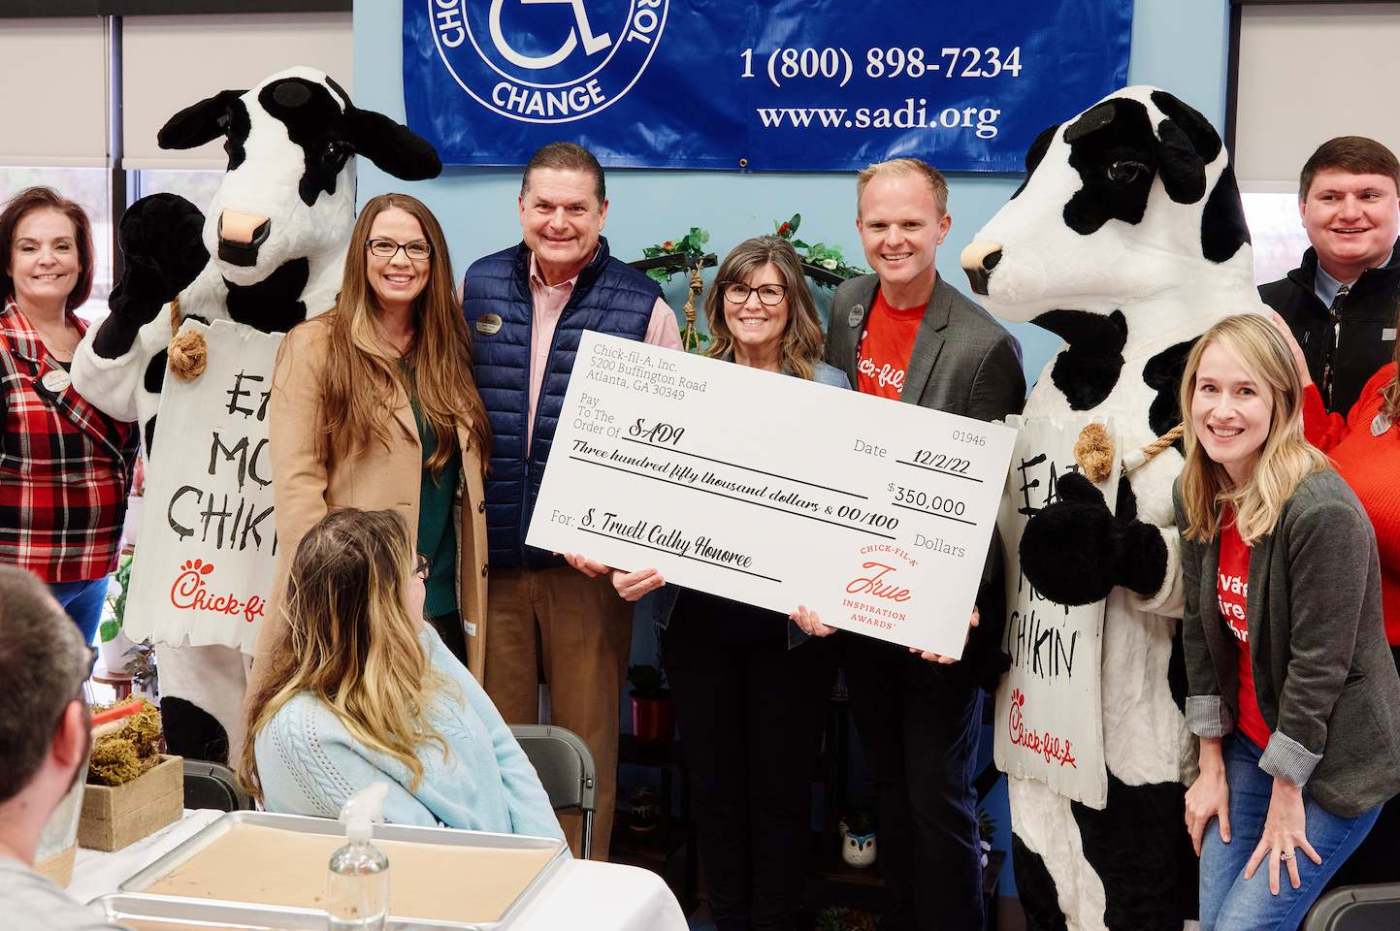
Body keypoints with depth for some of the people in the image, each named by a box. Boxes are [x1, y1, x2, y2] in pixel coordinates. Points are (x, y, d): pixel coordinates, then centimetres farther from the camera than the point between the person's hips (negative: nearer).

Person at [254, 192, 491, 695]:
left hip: (444, 610, 5)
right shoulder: (315, 346, -3)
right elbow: (296, 483, -8)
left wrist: (471, 603, 5)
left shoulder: (450, 351, 12)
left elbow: (466, 480, 13)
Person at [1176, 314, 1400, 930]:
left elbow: (1319, 663, -22)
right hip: (1249, 744, 7)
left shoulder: (1324, 513, -26)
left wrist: (1286, 796, -15)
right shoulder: (1200, 496, -2)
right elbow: (1200, 630, 3)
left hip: (1331, 762, -7)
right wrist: (1211, 765, 5)